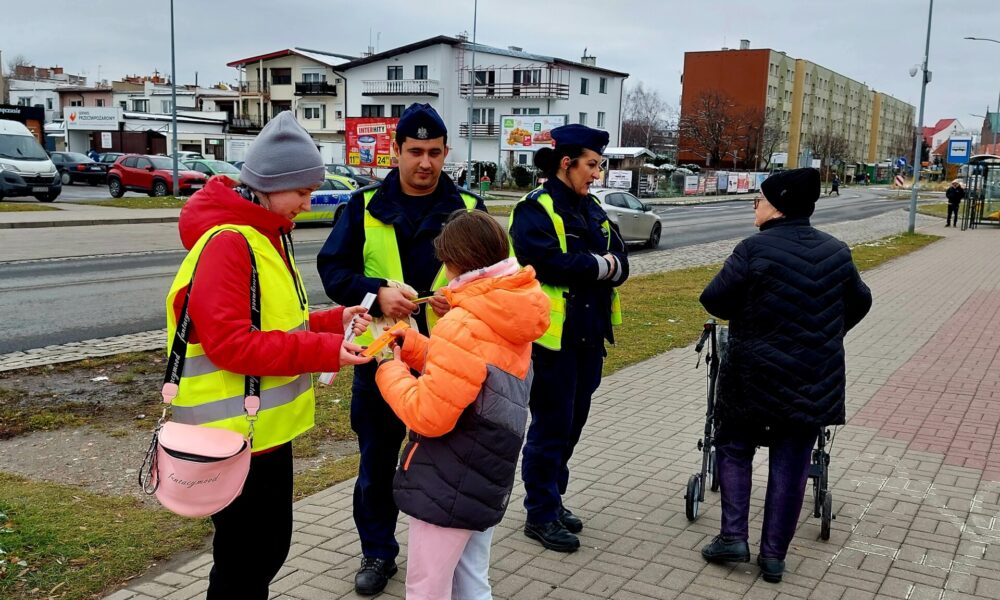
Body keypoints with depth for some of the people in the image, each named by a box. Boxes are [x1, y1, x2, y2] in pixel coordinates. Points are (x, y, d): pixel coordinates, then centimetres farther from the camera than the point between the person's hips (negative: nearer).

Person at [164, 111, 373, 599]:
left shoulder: (268, 236, 10)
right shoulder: (226, 244, -20)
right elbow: (228, 343, -27)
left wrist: (335, 322, 0)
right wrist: (323, 351, -28)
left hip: (266, 427, 10)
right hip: (234, 434, -10)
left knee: (271, 546, 20)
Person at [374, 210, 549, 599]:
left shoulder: (464, 325, -24)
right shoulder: (507, 320, 5)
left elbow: (427, 414, -25)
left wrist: (390, 368, -10)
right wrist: (411, 346, 7)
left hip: (448, 487, -9)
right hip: (486, 480, 9)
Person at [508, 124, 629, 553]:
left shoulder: (592, 210, 14)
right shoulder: (535, 210, -10)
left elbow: (620, 266, 8)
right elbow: (550, 262, -25)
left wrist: (609, 266, -15)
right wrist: (598, 265, -13)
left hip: (588, 335, 8)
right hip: (551, 336, -8)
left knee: (572, 423, 15)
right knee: (551, 426, 1)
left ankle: (551, 499, 31)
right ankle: (541, 515, 14)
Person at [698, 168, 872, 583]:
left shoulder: (755, 249, -13)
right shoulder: (836, 252, 3)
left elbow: (714, 300, -11)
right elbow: (859, 303, 15)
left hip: (756, 376, -4)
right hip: (815, 382, 4)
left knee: (735, 448, 15)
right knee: (791, 465, 10)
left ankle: (733, 537, 10)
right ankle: (774, 555, 14)